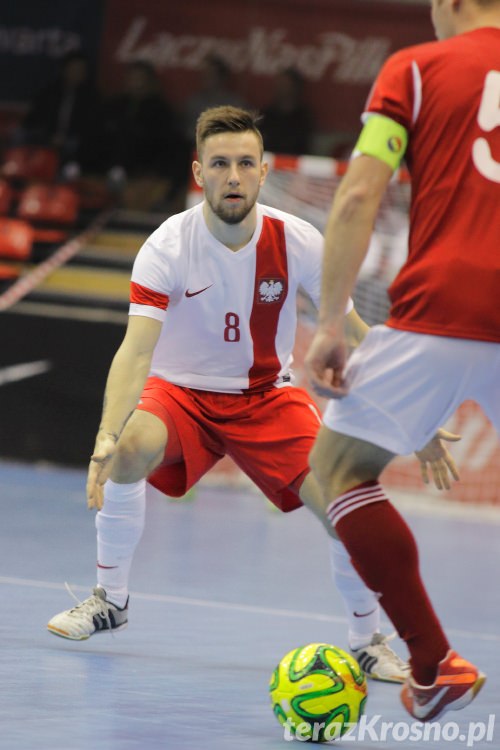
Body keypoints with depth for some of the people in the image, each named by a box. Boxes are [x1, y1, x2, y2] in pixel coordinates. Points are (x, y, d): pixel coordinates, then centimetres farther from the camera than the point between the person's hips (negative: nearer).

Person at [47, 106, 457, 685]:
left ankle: (368, 641, 5)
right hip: (180, 391, -1)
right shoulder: (168, 247, -22)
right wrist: (107, 434, -47)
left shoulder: (299, 243, -16)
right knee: (131, 450, -34)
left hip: (268, 395, 1)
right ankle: (110, 599, -10)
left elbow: (354, 336, -6)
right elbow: (136, 350, -30)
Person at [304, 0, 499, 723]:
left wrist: (330, 323, -1)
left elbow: (358, 197, -3)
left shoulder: (417, 68, 7)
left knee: (339, 467, 12)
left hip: (439, 313, -3)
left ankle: (433, 662, 0)